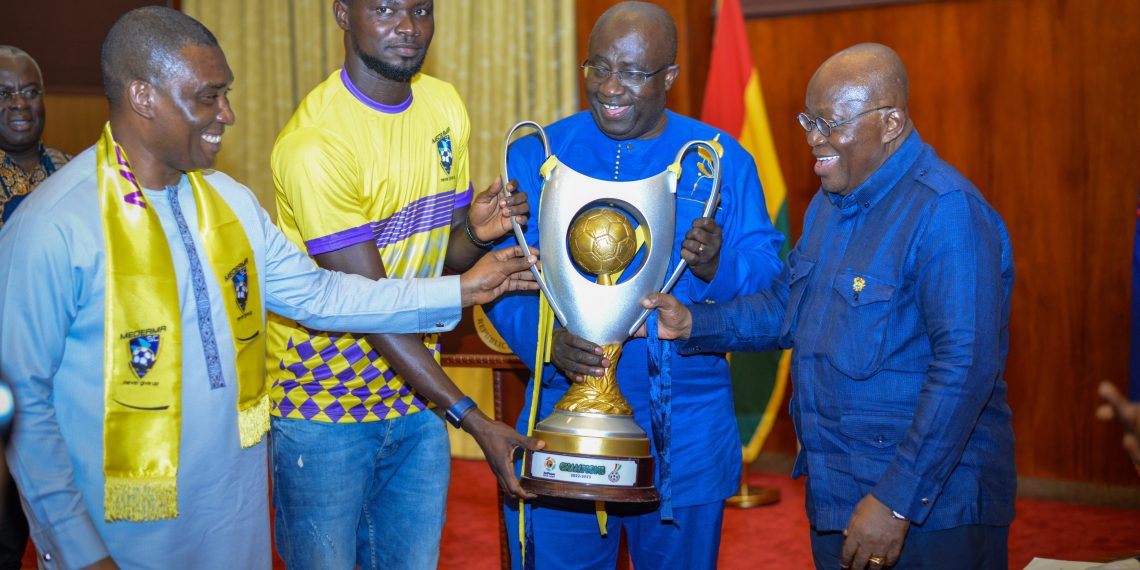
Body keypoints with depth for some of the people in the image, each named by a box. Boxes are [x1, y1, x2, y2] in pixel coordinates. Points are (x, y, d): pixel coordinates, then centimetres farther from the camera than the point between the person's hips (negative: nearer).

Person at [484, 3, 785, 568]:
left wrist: (717, 265, -25)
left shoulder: (721, 160, 1)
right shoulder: (537, 153, 2)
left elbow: (769, 276, -3)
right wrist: (546, 337, -23)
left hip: (685, 435, 0)